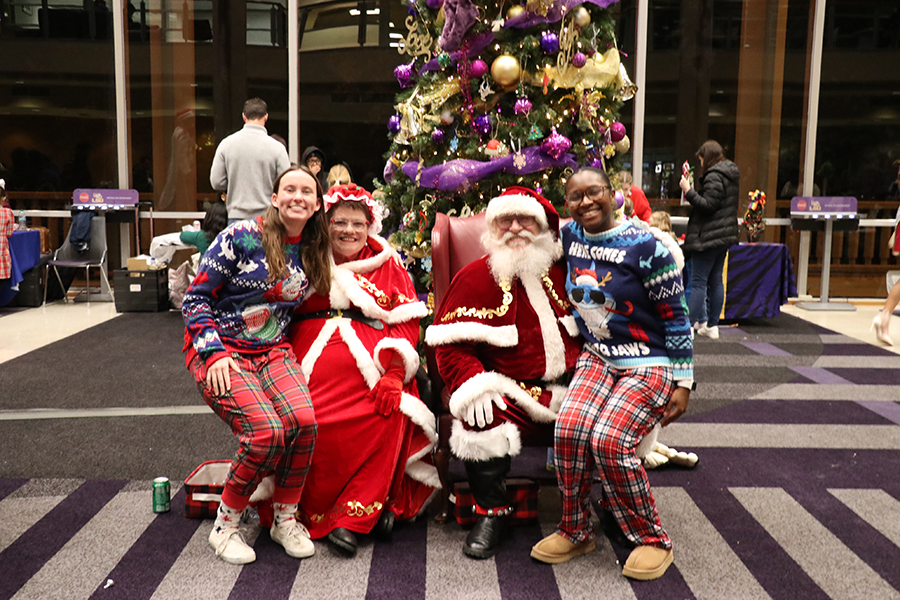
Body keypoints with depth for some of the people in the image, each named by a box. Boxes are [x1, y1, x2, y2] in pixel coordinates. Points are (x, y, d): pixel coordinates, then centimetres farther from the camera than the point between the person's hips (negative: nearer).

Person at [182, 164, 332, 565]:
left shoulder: (313, 253, 8)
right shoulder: (240, 237, -9)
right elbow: (196, 298, -7)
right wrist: (214, 352, -16)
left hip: (272, 350, 5)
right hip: (220, 349, -4)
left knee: (304, 420, -24)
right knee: (267, 431, -26)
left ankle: (285, 519, -1)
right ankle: (225, 526, -2)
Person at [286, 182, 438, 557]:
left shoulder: (387, 264, 16)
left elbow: (407, 322, 7)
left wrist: (393, 372, -10)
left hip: (370, 361, 0)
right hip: (314, 358, 0)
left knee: (389, 415, -28)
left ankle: (352, 517, -15)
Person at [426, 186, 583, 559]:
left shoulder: (564, 273, 13)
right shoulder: (476, 277, 2)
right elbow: (451, 344, -5)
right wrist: (473, 384, -21)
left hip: (569, 388, 4)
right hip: (511, 391, -3)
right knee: (482, 417, -33)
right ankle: (491, 513, -10)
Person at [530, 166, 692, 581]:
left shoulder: (645, 246, -12)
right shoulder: (570, 236, 4)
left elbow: (675, 316, -9)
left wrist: (683, 382, -9)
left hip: (650, 365, -5)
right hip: (597, 358, 5)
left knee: (609, 439, -25)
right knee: (570, 427, -22)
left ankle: (652, 540, -2)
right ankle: (575, 532, -1)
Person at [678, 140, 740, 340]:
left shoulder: (714, 176, -15)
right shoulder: (731, 175, 16)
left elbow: (708, 205, -21)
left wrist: (688, 191, -18)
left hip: (709, 237, -10)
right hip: (725, 235, 10)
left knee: (698, 282, -8)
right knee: (716, 281, 13)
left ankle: (688, 325, -7)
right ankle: (712, 325, 18)